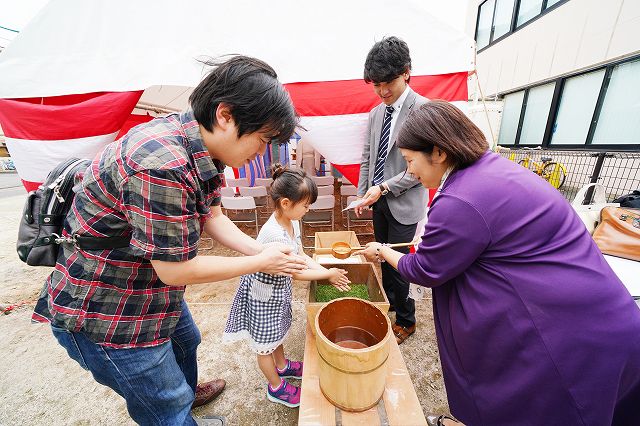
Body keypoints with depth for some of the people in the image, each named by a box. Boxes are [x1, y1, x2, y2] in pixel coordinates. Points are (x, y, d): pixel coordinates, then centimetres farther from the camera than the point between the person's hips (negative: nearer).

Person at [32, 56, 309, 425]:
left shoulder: (203, 146, -6)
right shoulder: (162, 166, -36)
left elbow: (212, 218, -1)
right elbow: (176, 270, -28)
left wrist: (264, 251, -8)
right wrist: (260, 262, -18)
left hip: (155, 290, 9)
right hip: (104, 314, -9)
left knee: (186, 342, 33)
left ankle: (189, 392, 63)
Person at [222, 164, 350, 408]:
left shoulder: (292, 221, -10)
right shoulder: (274, 234, -36)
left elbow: (302, 256, -1)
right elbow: (296, 272, -25)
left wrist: (328, 273, -9)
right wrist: (328, 274, -15)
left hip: (280, 288, 8)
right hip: (265, 293, -8)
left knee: (277, 330, 31)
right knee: (265, 341, 19)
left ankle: (282, 366, 57)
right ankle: (276, 387, 44)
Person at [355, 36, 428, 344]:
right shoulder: (375, 114, 9)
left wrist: (384, 188, -20)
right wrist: (362, 194, 5)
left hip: (404, 204, -6)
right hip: (379, 201, 7)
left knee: (396, 262, 2)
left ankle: (405, 320, 28)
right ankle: (389, 301, 42)